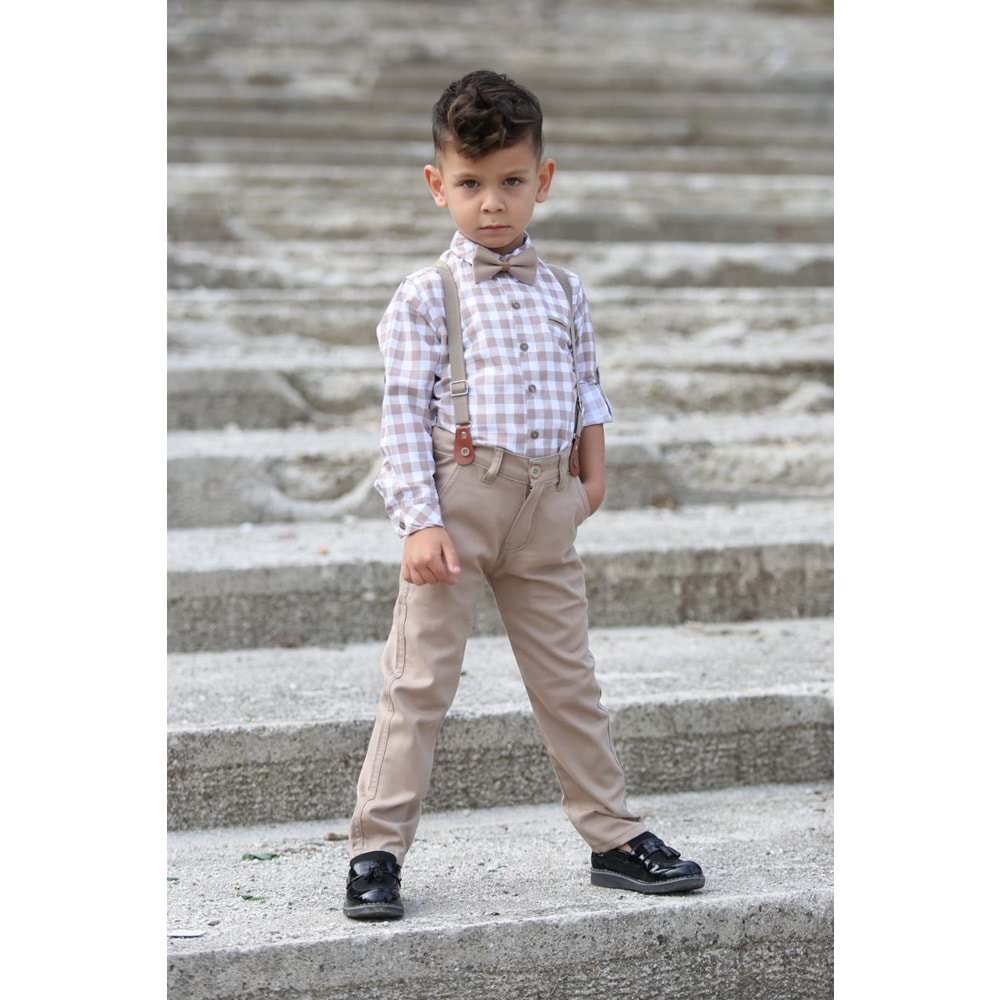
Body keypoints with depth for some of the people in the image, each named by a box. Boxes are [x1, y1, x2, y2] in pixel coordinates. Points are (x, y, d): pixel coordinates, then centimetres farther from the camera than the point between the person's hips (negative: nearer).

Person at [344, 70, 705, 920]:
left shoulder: (563, 293, 10)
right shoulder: (427, 297, -5)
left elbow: (587, 389, 18)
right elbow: (404, 413, -9)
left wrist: (592, 470, 5)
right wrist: (419, 522, -16)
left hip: (545, 507, 4)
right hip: (459, 502, -4)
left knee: (570, 680, 12)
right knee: (420, 681, -2)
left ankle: (614, 835, 21)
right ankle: (377, 851, 3)